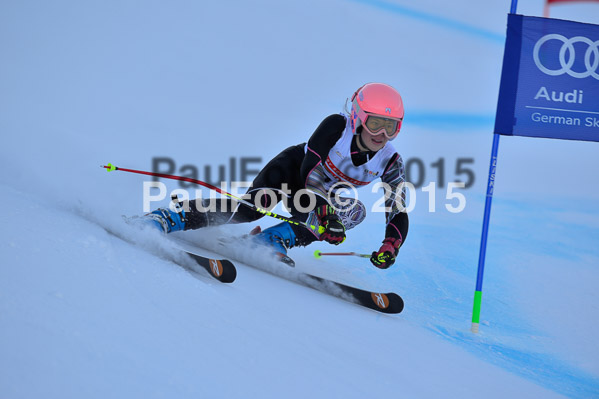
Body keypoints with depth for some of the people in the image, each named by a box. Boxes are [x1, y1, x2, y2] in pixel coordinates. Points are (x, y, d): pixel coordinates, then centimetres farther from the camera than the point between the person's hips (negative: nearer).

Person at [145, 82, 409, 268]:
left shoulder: (390, 163, -19)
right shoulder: (335, 126, -28)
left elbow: (399, 213, -16)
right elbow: (309, 171, -32)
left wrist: (390, 247, -35)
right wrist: (325, 213, -46)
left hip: (324, 197, 5)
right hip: (295, 167, -4)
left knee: (354, 212, -27)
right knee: (252, 207, -31)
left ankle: (270, 240, -26)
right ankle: (167, 218, -26)